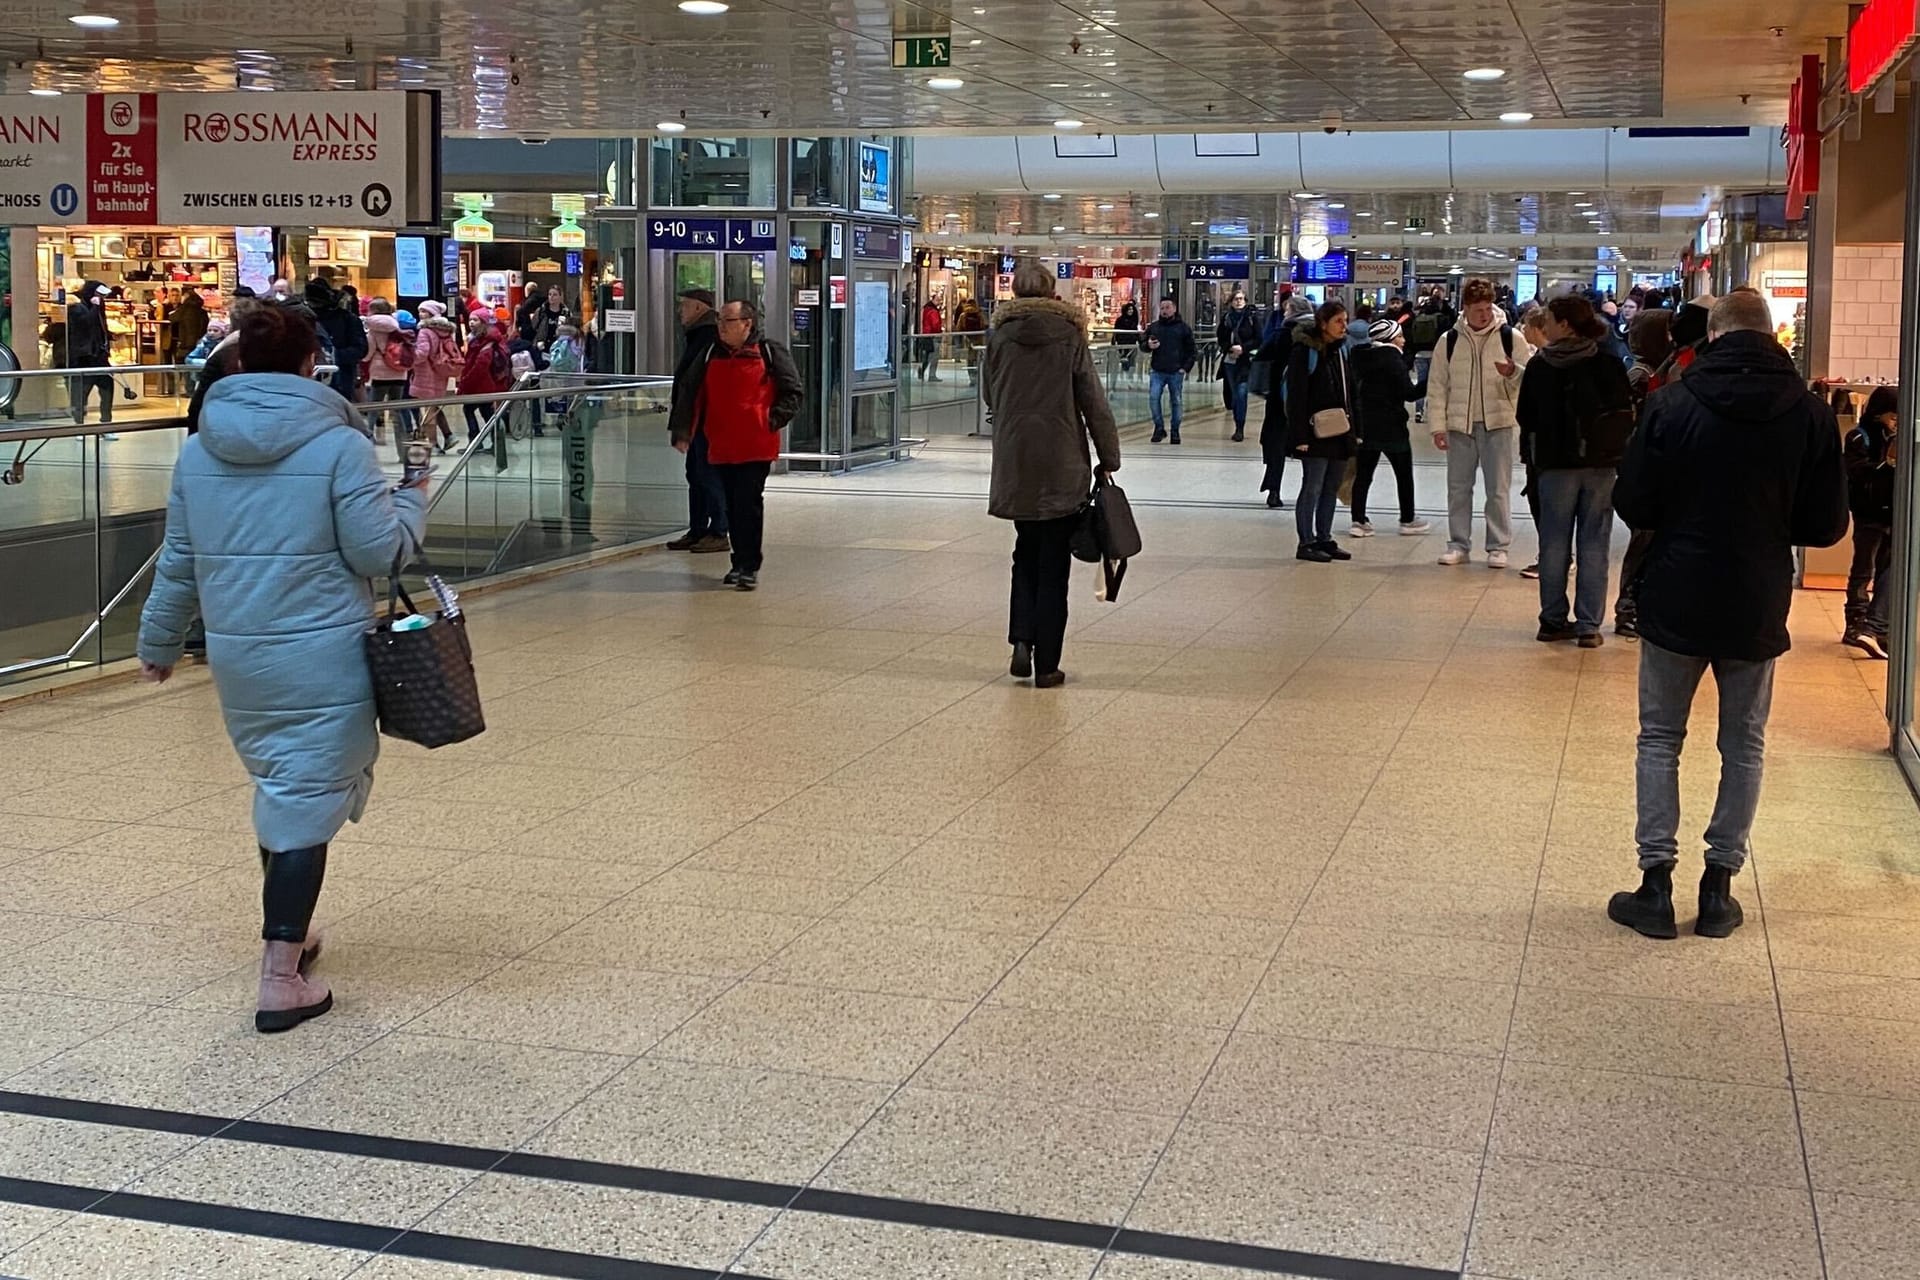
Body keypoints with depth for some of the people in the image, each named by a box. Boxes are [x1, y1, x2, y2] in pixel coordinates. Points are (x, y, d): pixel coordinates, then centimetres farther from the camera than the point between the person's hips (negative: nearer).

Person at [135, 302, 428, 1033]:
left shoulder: (200, 451, 6)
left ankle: (287, 934, 36)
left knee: (279, 789, 22)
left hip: (237, 655, 5)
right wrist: (414, 503, 9)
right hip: (323, 653, -5)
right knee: (307, 801, -1)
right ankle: (282, 980, -3)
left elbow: (179, 560, 12)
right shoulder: (339, 446, -10)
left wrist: (160, 642, 24)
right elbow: (377, 551, -10)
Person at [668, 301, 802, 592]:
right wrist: (683, 432, 7)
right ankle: (740, 562, 21)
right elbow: (694, 396, 15)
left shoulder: (770, 353, -2)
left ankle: (749, 566, -1)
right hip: (721, 446, 5)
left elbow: (794, 393, 0)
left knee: (749, 505, -7)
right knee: (732, 506, 11)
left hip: (755, 447, -5)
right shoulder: (712, 355, 12)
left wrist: (773, 420, -10)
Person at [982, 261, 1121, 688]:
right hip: (1063, 466, -2)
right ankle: (1046, 665, 4)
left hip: (1015, 463, 2)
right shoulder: (1069, 336, -6)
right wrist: (1109, 459, 2)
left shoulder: (998, 336, 0)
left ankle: (1022, 641, 0)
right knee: (1053, 563, 4)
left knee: (1026, 554, 18)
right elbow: (1094, 402, -5)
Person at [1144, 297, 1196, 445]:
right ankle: (1159, 427, -1)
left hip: (1176, 372, -1)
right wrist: (1148, 345, -7)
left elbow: (1192, 350, 3)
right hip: (1157, 371, 2)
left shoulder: (1184, 327, 2)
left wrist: (1186, 367, -6)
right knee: (1153, 397, -13)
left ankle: (1175, 431, 14)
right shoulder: (1153, 327, 9)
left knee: (1177, 401, 4)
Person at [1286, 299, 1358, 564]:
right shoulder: (1305, 351, -11)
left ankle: (1324, 539, 21)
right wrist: (1300, 436, -18)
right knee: (1312, 488, -3)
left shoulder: (1341, 349, 12)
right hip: (1316, 433, -7)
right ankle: (1306, 543, 4)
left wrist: (1354, 429, 12)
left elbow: (1350, 391, 17)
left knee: (1331, 489, 12)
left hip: (1340, 431, 8)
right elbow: (1296, 396, -14)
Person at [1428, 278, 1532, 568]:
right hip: (1460, 425, 2)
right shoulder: (1449, 340, 2)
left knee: (1498, 489, 1)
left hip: (1498, 424, -2)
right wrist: (1438, 427, -1)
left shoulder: (1511, 337, -2)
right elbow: (1437, 386, 4)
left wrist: (1513, 373, -22)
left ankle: (1498, 547, 9)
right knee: (1458, 488, 8)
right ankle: (1459, 545, 18)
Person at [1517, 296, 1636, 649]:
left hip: (1555, 464, 0)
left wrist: (1532, 458, 9)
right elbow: (1626, 413, -1)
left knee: (1554, 543, 9)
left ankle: (1553, 621, 12)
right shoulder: (1609, 364, -3)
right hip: (1600, 465, 0)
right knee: (1594, 544, 3)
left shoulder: (1539, 366, -4)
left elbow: (1525, 418, 0)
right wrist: (1618, 454, 9)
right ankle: (1588, 626, 2)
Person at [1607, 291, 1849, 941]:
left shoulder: (1672, 404, -13)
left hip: (1676, 601, -1)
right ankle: (1719, 886, 17)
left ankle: (1656, 883, 10)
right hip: (1758, 608, 2)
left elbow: (1632, 506, -8)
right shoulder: (1810, 414, -7)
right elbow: (1827, 525, -2)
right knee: (1744, 746, 15)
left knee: (1660, 740, 11)